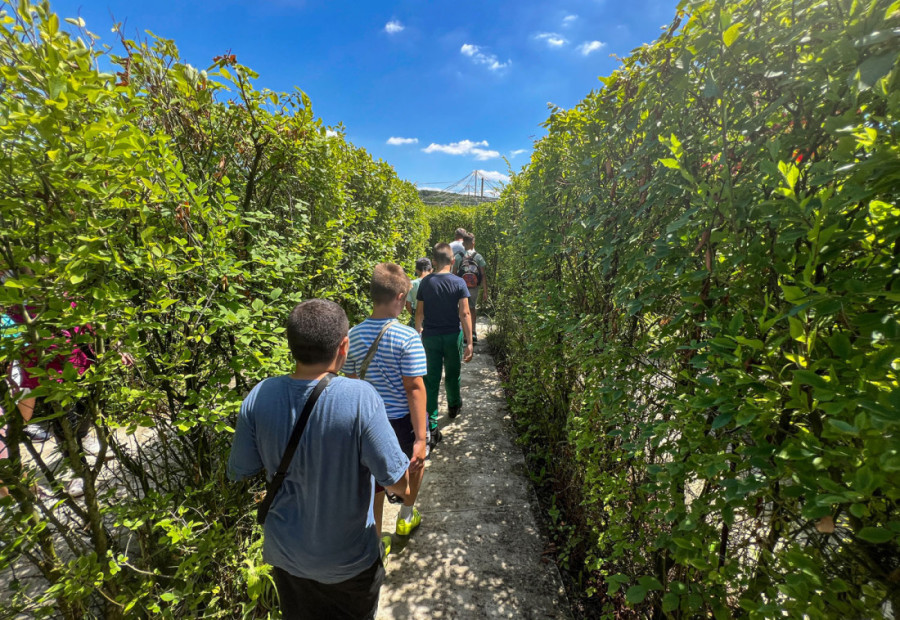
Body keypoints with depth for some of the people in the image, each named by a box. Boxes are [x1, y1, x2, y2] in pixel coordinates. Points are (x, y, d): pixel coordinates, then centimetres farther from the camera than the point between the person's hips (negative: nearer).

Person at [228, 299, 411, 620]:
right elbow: (400, 485, -26)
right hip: (349, 558, -2)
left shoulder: (258, 397, -22)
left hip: (286, 553, 3)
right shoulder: (360, 398, -33)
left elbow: (240, 473, -7)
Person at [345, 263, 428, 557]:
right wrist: (420, 437, -18)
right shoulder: (407, 337, -22)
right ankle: (406, 516, 49)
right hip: (403, 420, -3)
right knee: (416, 462, 29)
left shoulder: (354, 335, -7)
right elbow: (414, 388, -22)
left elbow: (351, 382, 2)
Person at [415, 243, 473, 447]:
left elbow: (419, 312, 1)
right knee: (452, 375, 21)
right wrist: (469, 342, -11)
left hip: (430, 336, 1)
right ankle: (454, 406, 45)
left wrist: (419, 332, 18)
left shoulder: (425, 282, -3)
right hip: (452, 336, 0)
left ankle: (431, 428, 1)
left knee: (431, 381, 3)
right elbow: (464, 313, -13)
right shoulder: (458, 283, -9)